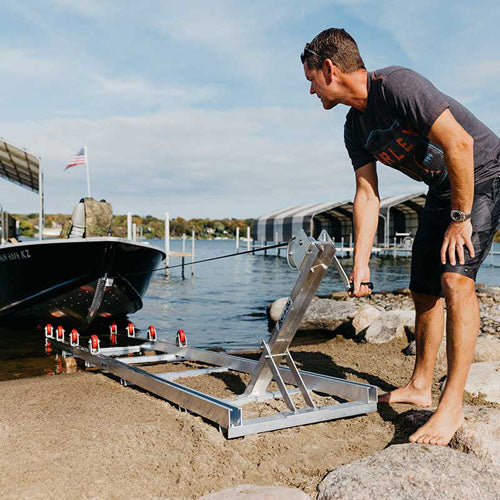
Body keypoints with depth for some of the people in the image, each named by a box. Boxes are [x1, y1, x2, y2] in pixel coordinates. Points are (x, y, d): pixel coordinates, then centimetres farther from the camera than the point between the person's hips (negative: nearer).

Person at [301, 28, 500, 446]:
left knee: (455, 277, -23)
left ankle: (452, 405, -16)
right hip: (442, 188, 8)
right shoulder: (355, 128, 1)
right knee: (424, 288, 8)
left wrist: (460, 217, -23)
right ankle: (420, 387, 22)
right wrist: (360, 267, -7)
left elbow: (460, 143, -29)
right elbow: (367, 195, -1)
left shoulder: (396, 85, -25)